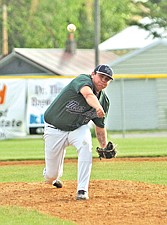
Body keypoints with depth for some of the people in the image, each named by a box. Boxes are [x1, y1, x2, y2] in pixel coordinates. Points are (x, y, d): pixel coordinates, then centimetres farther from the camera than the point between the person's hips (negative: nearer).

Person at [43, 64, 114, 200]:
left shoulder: (104, 101, -6)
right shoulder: (83, 80, -24)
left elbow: (100, 126, 5)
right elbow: (88, 94, -48)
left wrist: (105, 147, -10)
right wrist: (98, 107, -68)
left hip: (79, 128, 4)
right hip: (55, 129, -4)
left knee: (85, 145, -32)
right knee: (51, 175, 3)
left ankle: (82, 190, -26)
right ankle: (53, 178, 46)